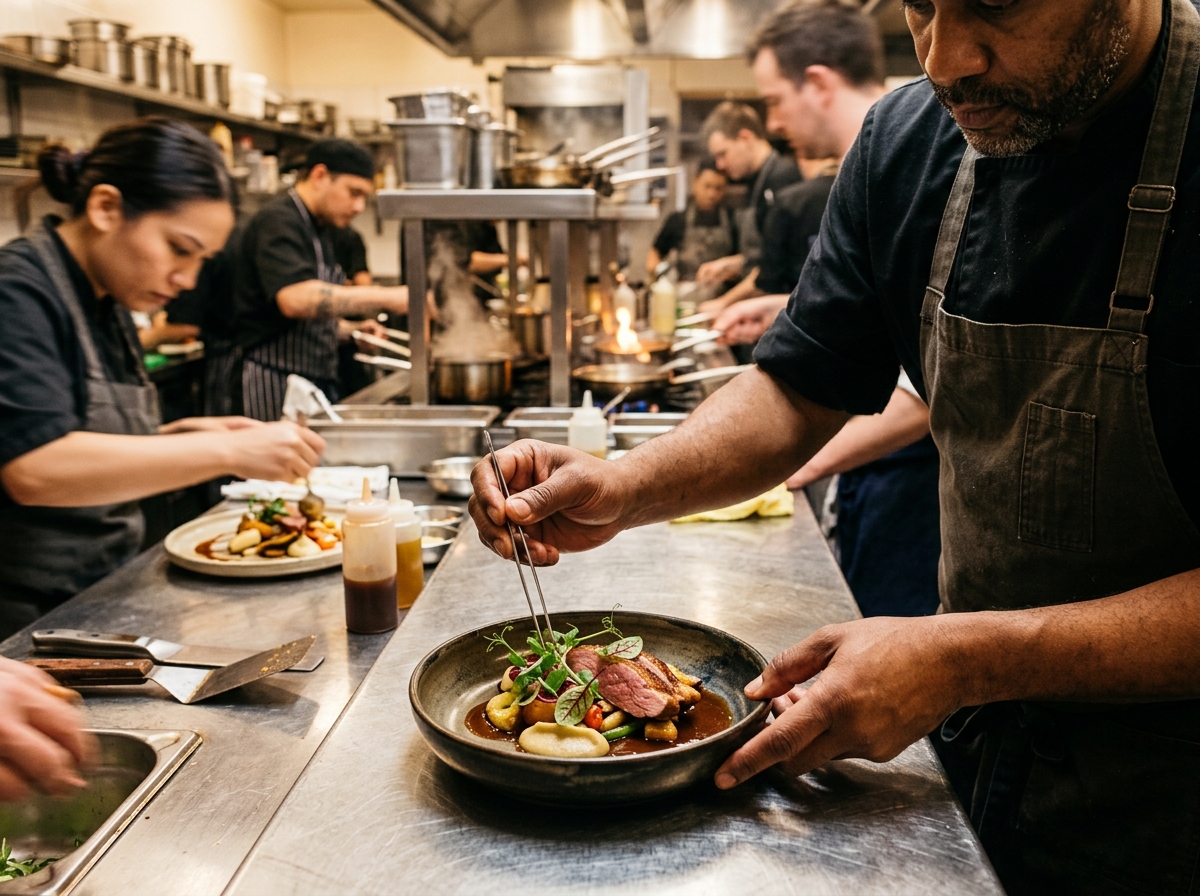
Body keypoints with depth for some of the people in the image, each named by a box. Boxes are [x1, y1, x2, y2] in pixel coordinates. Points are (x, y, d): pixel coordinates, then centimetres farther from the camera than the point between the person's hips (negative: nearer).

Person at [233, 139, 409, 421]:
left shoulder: (317, 231, 18)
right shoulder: (278, 222, -14)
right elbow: (295, 300, -33)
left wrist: (350, 330, 8)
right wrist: (388, 297, -32)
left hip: (316, 385, 9)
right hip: (275, 387, -9)